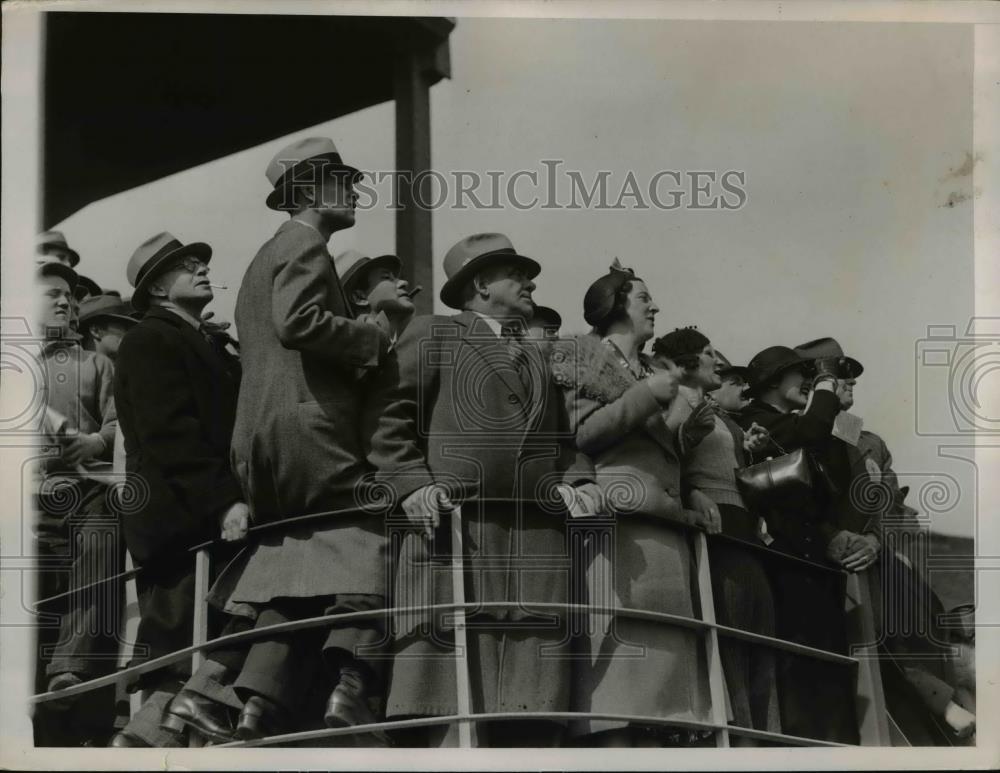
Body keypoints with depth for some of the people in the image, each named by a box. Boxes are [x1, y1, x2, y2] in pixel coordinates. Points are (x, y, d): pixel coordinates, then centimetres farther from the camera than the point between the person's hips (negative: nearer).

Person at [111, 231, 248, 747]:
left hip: (207, 522, 9)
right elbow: (170, 435, -16)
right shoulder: (150, 341, -5)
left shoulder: (205, 346, 23)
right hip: (181, 527, -9)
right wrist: (224, 500, -23)